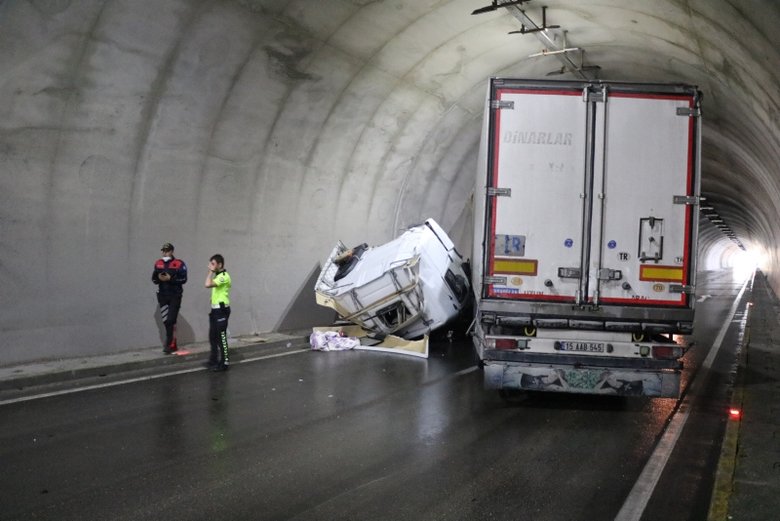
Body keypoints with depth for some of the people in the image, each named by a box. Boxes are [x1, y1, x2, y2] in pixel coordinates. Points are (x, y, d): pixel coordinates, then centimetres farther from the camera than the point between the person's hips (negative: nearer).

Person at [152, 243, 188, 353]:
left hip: (175, 295, -5)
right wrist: (159, 278, -9)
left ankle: (169, 344, -7)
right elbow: (153, 279, 13)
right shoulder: (158, 264, 9)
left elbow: (183, 279, -10)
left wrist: (170, 279, -20)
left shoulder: (179, 264, -6)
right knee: (166, 321, 7)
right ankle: (173, 344, 16)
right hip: (162, 295, 5)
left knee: (171, 321, -10)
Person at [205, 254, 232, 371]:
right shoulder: (218, 276, 16)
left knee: (221, 337, -6)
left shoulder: (224, 276, -16)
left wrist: (211, 271, -20)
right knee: (213, 336, 15)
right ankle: (214, 360, 25)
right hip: (215, 309, 10)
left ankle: (224, 363, 0)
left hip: (221, 310, -10)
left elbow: (208, 284, -28)